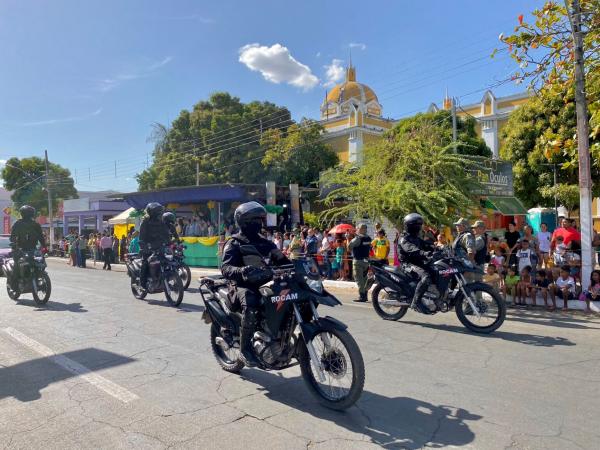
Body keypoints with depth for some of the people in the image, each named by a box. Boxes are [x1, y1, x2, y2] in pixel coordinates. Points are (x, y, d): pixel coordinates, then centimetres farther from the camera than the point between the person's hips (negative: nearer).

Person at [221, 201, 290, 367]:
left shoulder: (264, 243, 17)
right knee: (250, 301, -38)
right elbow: (225, 268, -16)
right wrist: (241, 271, -38)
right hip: (244, 285, -6)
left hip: (265, 282, 6)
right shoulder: (234, 244, -2)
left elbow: (281, 260, 19)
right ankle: (245, 347, -24)